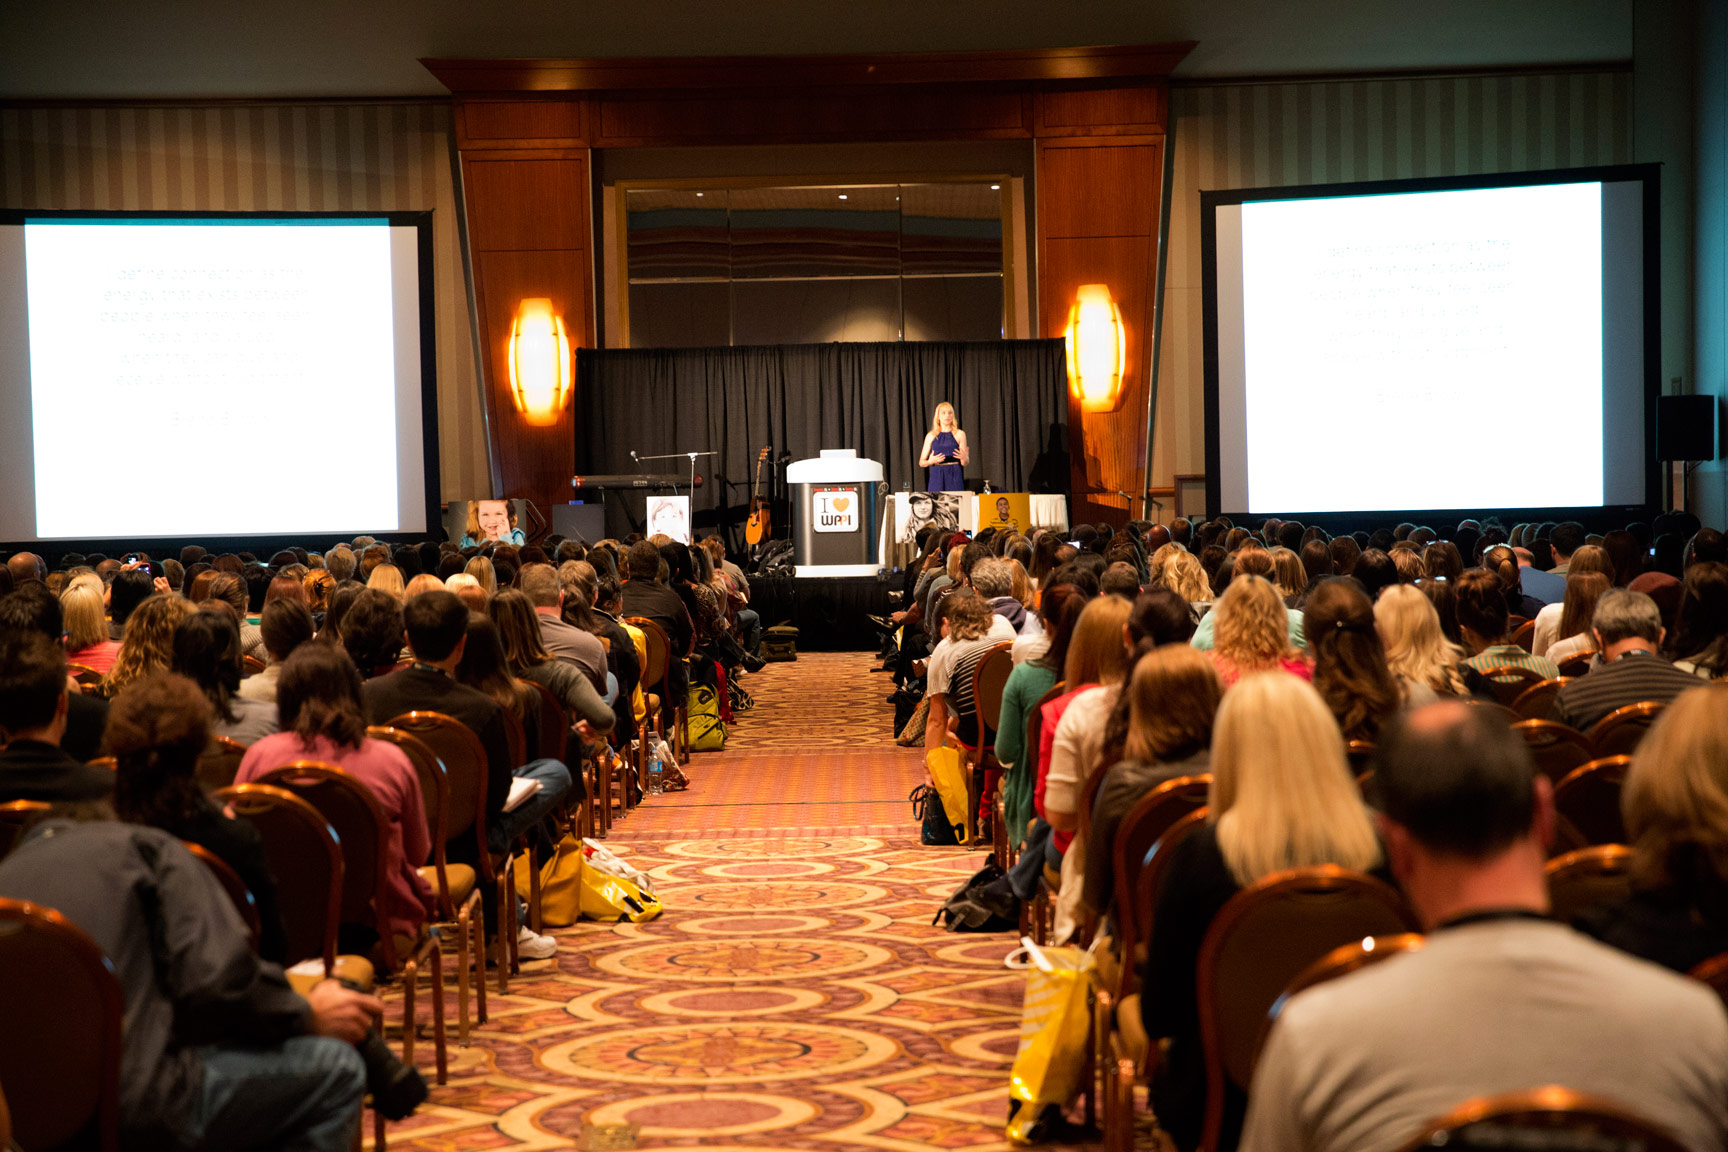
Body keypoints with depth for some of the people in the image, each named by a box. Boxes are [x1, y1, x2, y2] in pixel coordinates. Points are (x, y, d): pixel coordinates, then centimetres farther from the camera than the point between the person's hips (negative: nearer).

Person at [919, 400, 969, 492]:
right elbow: (921, 462, 9)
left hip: (954, 477, -1)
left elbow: (965, 463, 4)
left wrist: (964, 458, -19)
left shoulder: (959, 434, 6)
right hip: (937, 477, 1)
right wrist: (930, 461, -11)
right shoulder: (931, 436, 9)